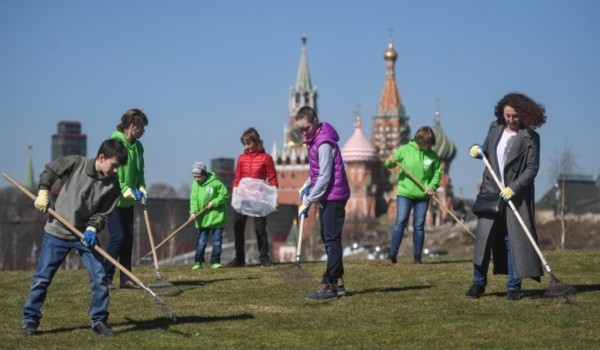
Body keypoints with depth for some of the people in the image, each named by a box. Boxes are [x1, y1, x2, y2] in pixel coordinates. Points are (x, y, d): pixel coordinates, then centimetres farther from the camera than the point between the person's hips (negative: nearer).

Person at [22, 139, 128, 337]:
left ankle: (99, 321, 8)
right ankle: (30, 320, 15)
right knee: (42, 277, 2)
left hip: (86, 234, 2)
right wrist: (43, 193, -9)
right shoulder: (75, 164, -15)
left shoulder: (113, 185, -9)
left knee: (99, 276, -6)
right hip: (57, 232, -2)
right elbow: (49, 171, 0)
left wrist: (92, 229, -23)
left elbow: (103, 214, -6)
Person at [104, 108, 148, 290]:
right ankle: (105, 277, -1)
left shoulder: (137, 146, 9)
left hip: (128, 201, 8)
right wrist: (129, 191, -25)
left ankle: (125, 279, 13)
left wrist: (141, 189, -3)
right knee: (118, 237, -11)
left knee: (128, 238, 7)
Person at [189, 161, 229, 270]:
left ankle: (215, 261, 9)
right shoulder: (195, 184, 0)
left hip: (216, 216, -3)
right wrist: (193, 211, -18)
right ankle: (198, 261, 6)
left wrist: (214, 202, -16)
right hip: (202, 218, 3)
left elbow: (225, 194, -7)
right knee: (201, 240, 4)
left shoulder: (214, 182, -13)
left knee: (217, 240, 2)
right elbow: (193, 199, -4)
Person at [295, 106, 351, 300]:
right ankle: (338, 283, 19)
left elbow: (325, 177, -22)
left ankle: (329, 285, -10)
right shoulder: (315, 140, 12)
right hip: (327, 197, 10)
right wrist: (307, 185, 8)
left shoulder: (324, 144, -18)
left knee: (331, 240, -9)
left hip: (333, 196, -10)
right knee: (328, 240, 13)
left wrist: (308, 202, -19)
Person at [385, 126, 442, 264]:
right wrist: (390, 161, -21)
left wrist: (432, 186, -10)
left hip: (423, 196, 2)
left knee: (419, 226, 5)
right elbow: (389, 164, 2)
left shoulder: (433, 155, 0)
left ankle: (417, 256, 11)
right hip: (405, 193, -2)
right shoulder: (405, 150, -4)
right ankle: (392, 254, -8)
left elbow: (437, 173, 6)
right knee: (401, 222, -9)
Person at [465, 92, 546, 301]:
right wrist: (477, 151, -1)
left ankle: (513, 287, 6)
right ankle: (478, 283, 8)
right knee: (483, 237, -1)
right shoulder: (495, 128, 7)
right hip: (491, 191, 4)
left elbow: (532, 168, -10)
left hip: (516, 195, -4)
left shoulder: (530, 137, -7)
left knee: (514, 240, -1)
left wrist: (514, 188, -19)